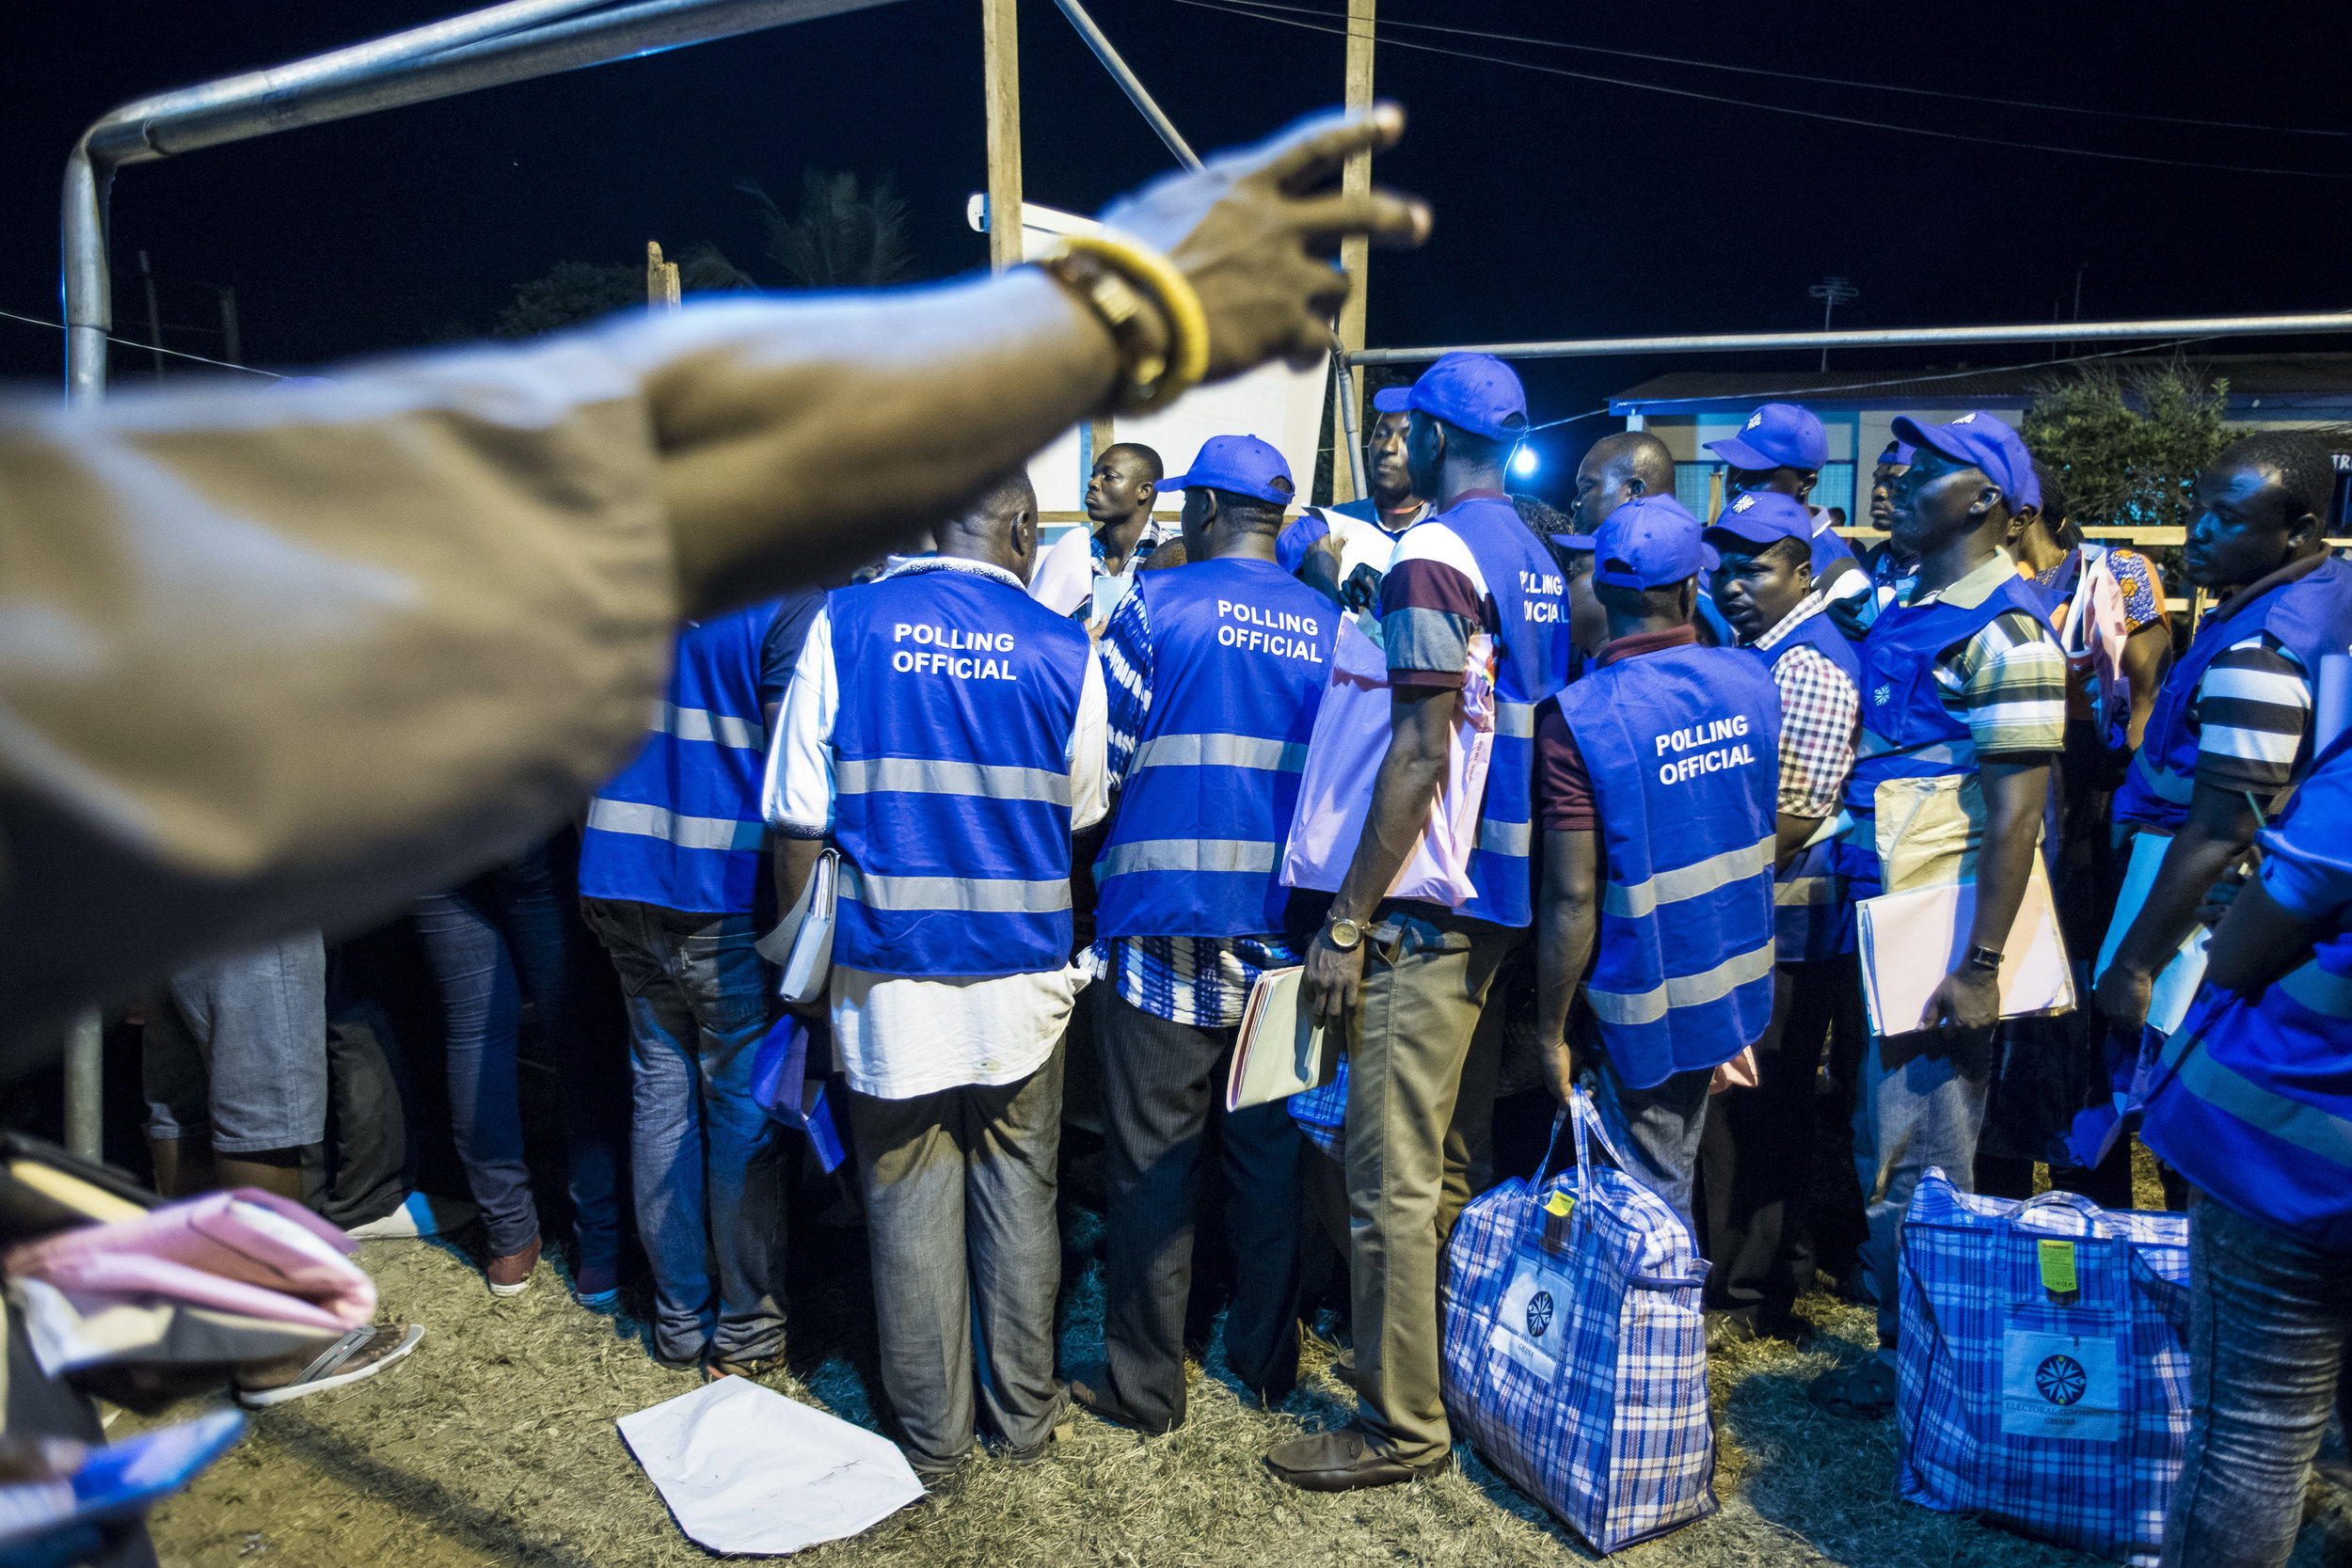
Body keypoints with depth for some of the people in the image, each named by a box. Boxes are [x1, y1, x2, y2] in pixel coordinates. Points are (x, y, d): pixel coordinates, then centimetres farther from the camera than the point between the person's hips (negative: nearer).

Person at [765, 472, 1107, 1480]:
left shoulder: (843, 625, -6)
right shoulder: (1064, 650, -5)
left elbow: (799, 820, -5)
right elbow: (1081, 818, 7)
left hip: (888, 974, 0)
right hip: (1024, 979, 1)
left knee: (910, 1206, 12)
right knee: (1020, 1195, 16)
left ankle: (931, 1437, 27)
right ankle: (1026, 1414, 31)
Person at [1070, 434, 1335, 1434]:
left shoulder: (1157, 606, -7)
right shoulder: (1334, 628, 5)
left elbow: (1100, 762, -5)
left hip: (1166, 930, -4)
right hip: (1286, 938, 4)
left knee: (1153, 1159, 6)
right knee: (1269, 1150, 15)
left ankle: (1143, 1381, 17)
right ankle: (1267, 1360, 29)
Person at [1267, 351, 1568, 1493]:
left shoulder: (1433, 557, -13)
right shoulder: (1540, 564, 13)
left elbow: (1419, 755, -19)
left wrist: (1346, 920, -17)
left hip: (1431, 905, -9)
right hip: (1512, 896, 9)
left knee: (1390, 1173, -1)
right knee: (1457, 1159, 18)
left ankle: (1399, 1424, 10)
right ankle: (1465, 1374, 31)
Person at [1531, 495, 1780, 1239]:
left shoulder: (1577, 719, -22)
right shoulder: (1750, 681, -3)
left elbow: (1573, 901, -21)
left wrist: (1549, 1031, -11)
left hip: (1647, 1003, -6)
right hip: (1739, 982, 6)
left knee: (1652, 1197, 10)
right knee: (1674, 1174, 21)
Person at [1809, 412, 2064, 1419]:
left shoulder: (2002, 628, -15)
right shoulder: (1907, 610, 13)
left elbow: (2016, 809, -19)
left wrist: (1980, 965, -22)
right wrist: (1843, 857, 18)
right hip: (1887, 917, 9)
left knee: (1916, 1159, 2)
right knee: (1887, 1142, 20)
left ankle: (1915, 1365, 17)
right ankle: (1896, 1310, 37)